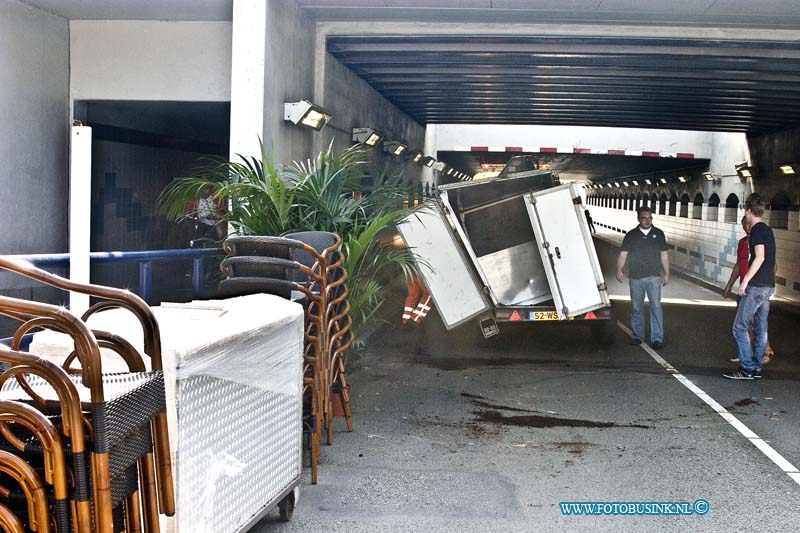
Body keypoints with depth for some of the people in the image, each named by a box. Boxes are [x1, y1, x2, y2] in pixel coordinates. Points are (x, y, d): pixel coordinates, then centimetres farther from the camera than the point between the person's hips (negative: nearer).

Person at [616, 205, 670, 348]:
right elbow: (623, 254, 2)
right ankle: (637, 336, 19)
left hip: (654, 277, -1)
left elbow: (664, 255, 12)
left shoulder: (658, 234, 8)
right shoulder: (631, 235, 5)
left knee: (656, 306, -8)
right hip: (635, 277, 1)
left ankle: (657, 338, -7)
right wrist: (619, 270, -11)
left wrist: (666, 273, 9)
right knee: (636, 308, 7)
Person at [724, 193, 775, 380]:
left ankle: (746, 368, -7)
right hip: (768, 285, 9)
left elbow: (760, 257, -21)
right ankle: (756, 367, 16)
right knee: (761, 328, 11)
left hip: (756, 286, -9)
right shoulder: (768, 230, 16)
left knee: (740, 327, -6)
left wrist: (745, 280, -19)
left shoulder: (757, 230, -12)